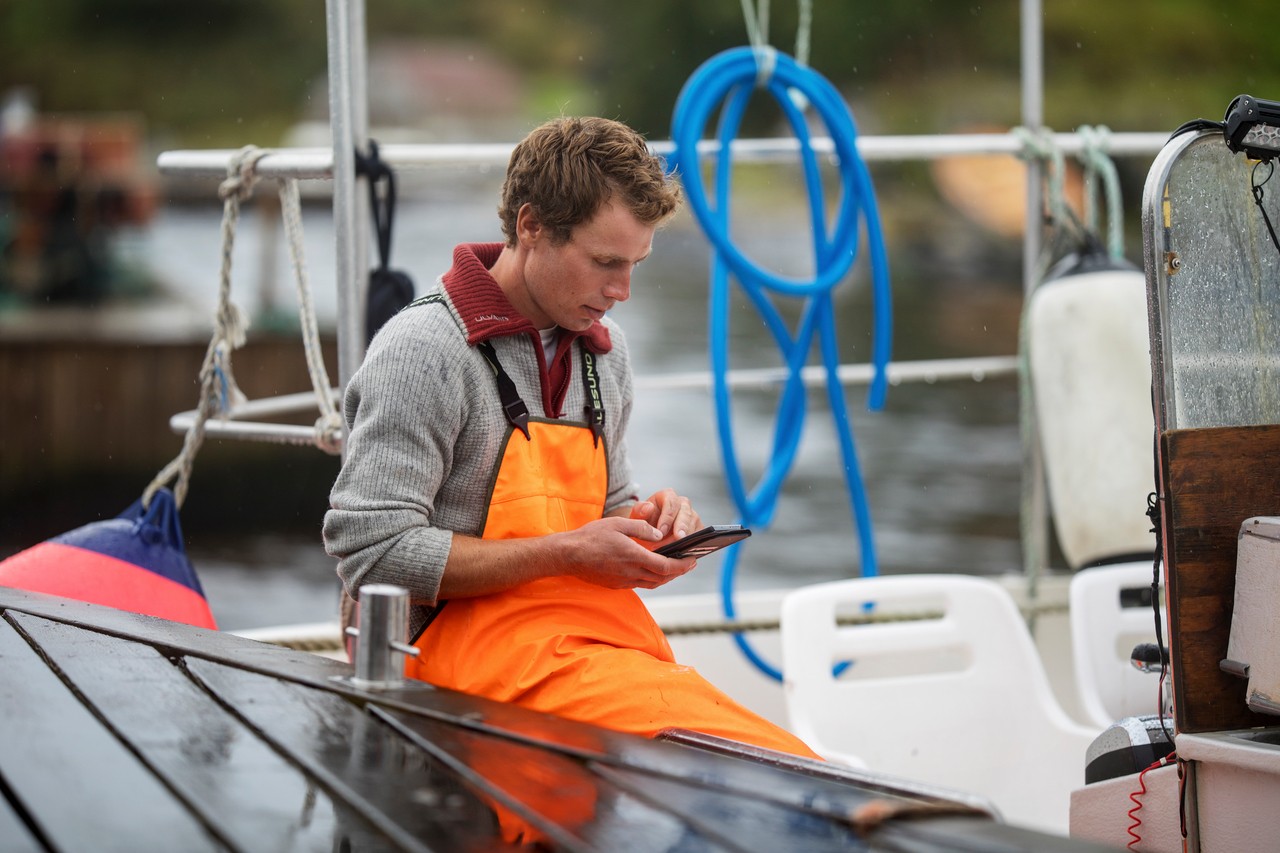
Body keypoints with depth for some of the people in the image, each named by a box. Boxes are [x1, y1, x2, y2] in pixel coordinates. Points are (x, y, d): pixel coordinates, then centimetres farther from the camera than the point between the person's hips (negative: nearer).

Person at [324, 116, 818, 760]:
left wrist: (643, 523, 6)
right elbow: (372, 554, -13)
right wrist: (569, 554, -12)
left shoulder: (604, 350, 18)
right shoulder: (423, 348, -6)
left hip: (602, 633, 8)